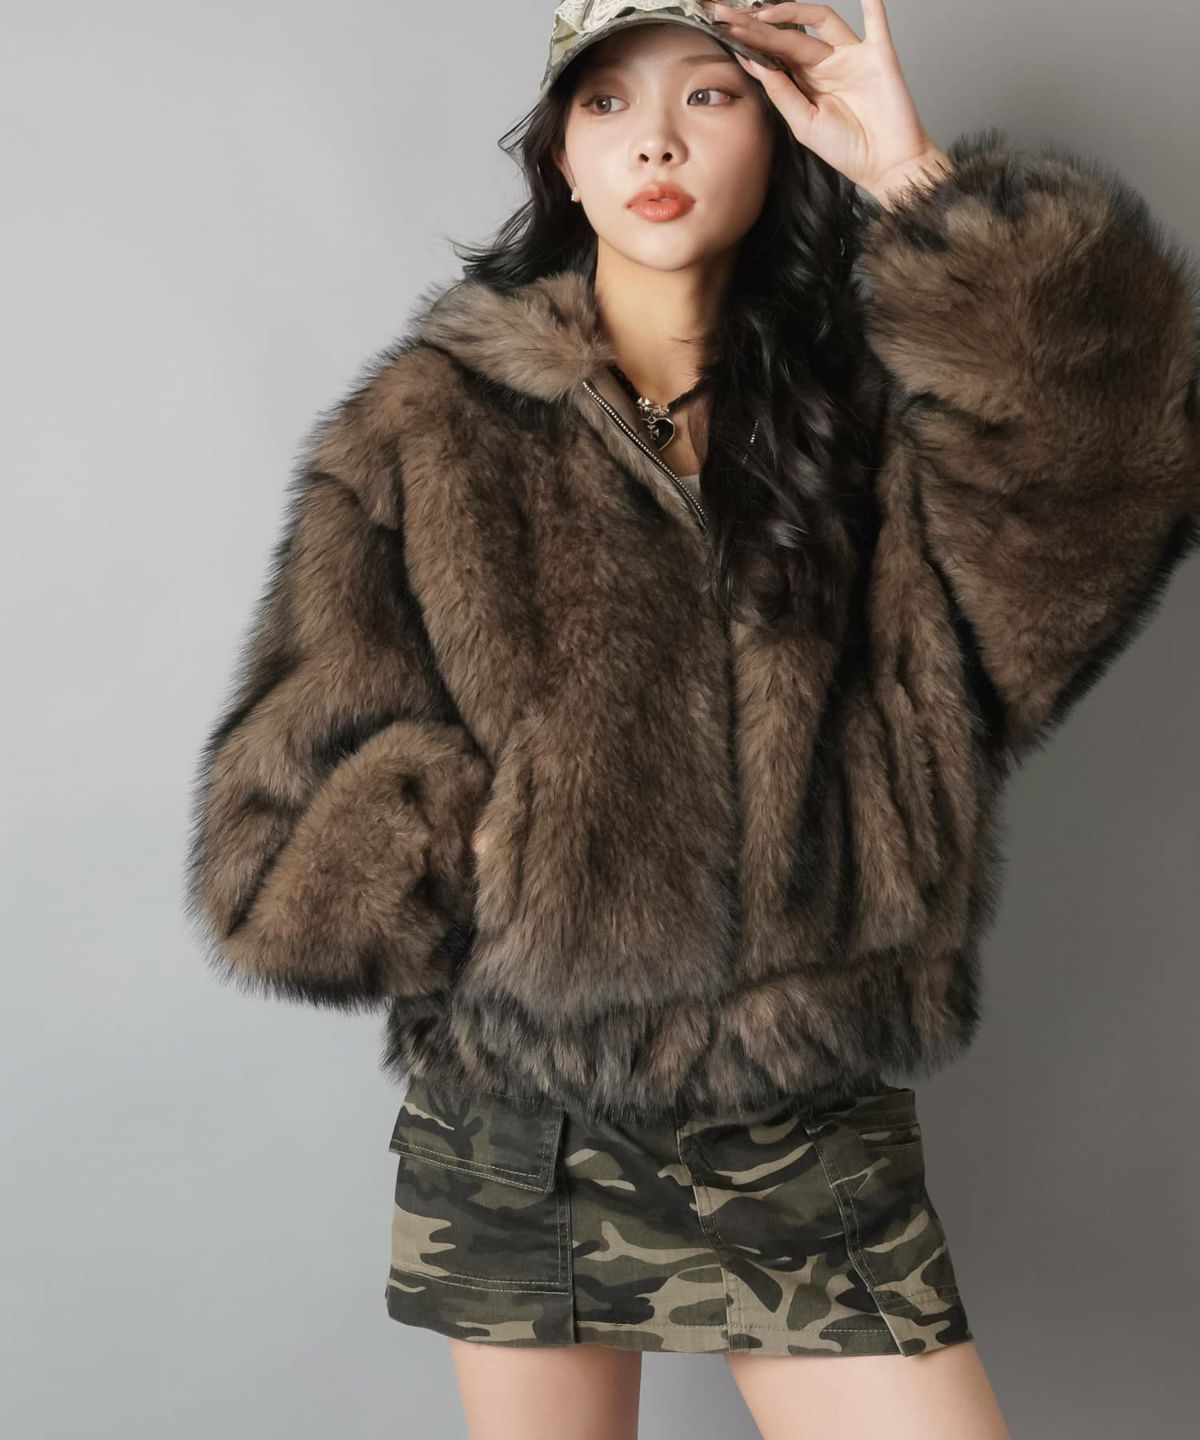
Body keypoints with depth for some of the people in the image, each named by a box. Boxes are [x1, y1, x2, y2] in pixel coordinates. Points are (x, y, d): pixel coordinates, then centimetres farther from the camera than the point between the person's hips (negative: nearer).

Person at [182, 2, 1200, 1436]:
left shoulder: (869, 412, 1)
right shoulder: (433, 429, -2)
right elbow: (277, 836, -5)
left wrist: (923, 185, -19)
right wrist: (497, 845, -19)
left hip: (808, 1138, 1)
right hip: (517, 1139, 0)